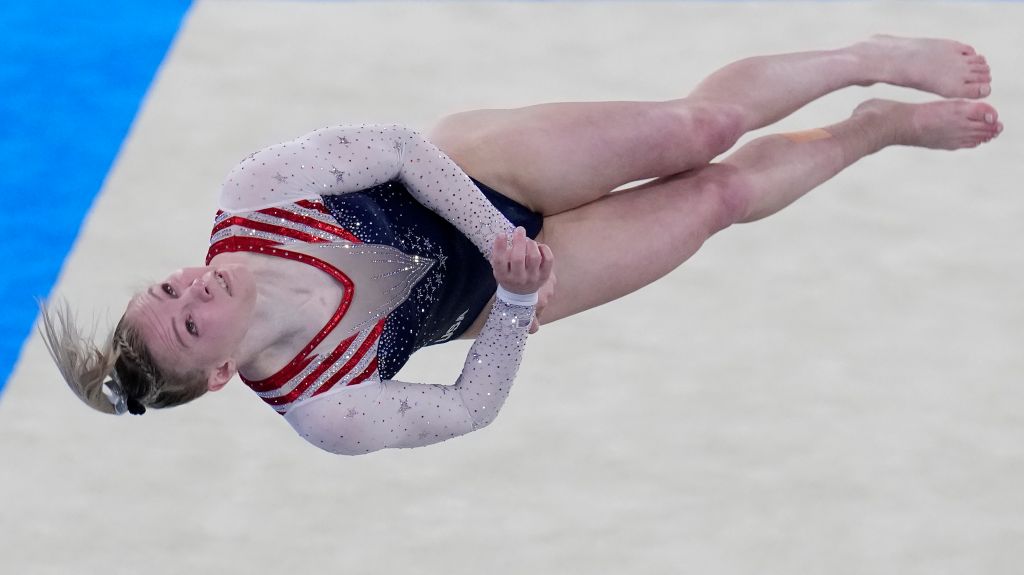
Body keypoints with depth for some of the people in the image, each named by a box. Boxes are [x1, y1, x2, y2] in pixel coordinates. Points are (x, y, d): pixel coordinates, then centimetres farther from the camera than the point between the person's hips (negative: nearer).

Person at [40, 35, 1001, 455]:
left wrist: (494, 233, -28)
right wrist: (517, 298, -25)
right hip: (506, 289, -1)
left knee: (700, 124, -10)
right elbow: (470, 409, -17)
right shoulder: (326, 415, -29)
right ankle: (879, 128, 30)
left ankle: (878, 57, 19)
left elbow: (393, 145, -21)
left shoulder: (250, 198, -27)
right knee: (725, 191, -2)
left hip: (463, 170, 1)